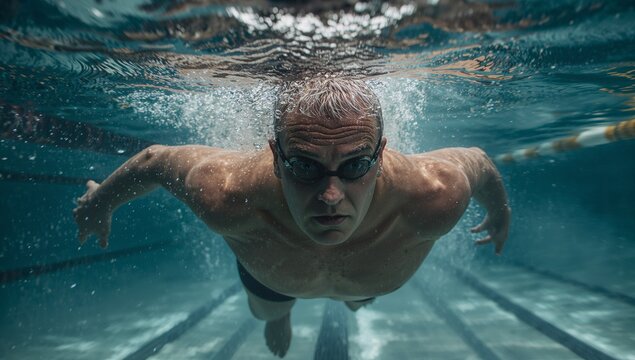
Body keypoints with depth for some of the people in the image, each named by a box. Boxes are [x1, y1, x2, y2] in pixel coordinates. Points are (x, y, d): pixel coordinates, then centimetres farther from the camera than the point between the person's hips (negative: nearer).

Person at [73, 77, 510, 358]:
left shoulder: (435, 198, -46)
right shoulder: (228, 196, -47)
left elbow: (476, 160, -22)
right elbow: (155, 159, -26)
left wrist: (500, 210, 1)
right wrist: (100, 201, -4)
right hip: (271, 275, -1)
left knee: (359, 302, 40)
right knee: (266, 312, 35)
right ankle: (281, 316, 74)